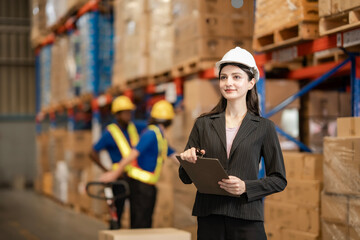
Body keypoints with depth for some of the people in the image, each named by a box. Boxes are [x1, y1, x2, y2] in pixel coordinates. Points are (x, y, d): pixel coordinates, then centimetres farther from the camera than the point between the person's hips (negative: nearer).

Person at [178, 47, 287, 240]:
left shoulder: (263, 127, 4)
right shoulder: (203, 124, 9)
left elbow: (279, 180, 5)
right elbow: (186, 178, 10)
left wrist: (246, 187, -10)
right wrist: (187, 160, -11)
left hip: (246, 219, -1)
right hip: (209, 218, 2)